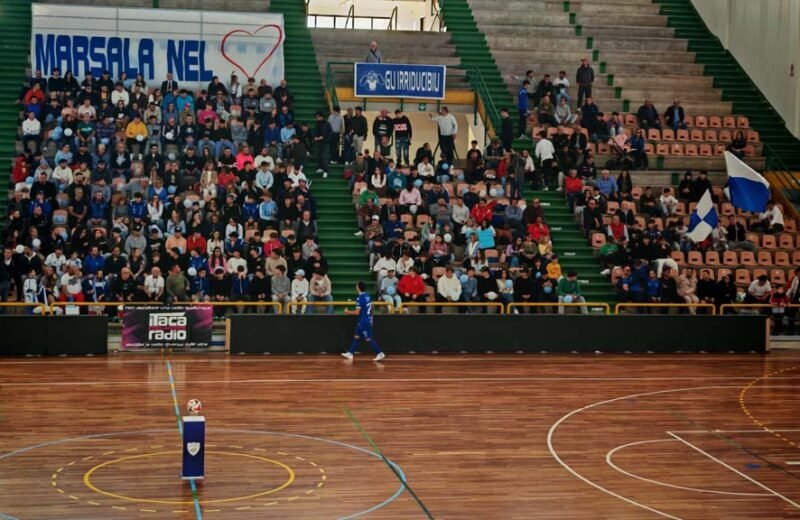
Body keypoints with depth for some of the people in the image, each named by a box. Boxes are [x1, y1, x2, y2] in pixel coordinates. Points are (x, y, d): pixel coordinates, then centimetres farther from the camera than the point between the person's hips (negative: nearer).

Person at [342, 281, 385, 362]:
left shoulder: (360, 298, -20)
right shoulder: (367, 296, 6)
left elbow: (357, 312, -20)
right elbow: (371, 307, 15)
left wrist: (348, 312, -6)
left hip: (363, 321, -9)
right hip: (368, 319, 9)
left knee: (368, 339, -2)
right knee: (356, 336, 13)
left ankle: (380, 354, 0)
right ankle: (350, 353, 18)